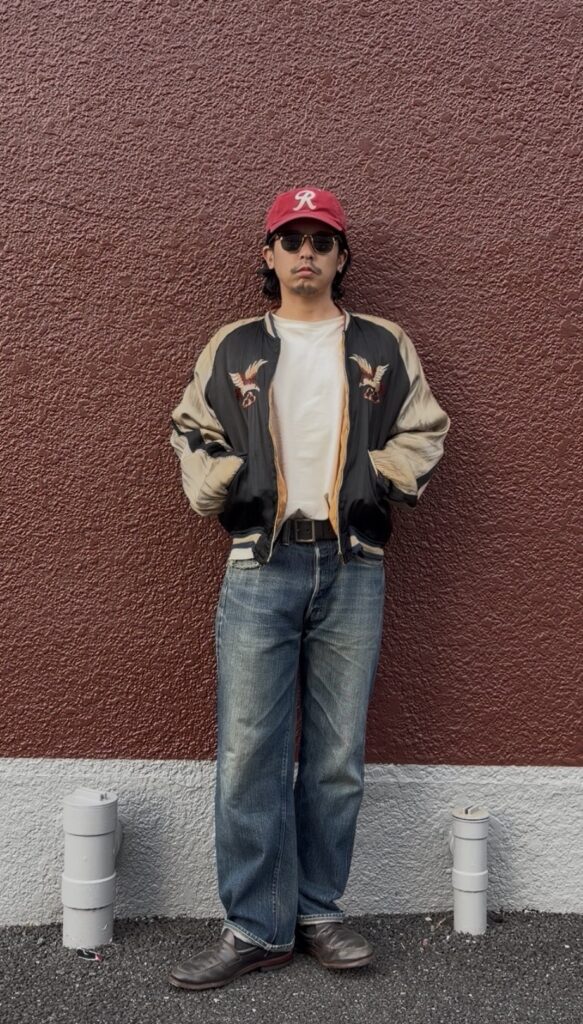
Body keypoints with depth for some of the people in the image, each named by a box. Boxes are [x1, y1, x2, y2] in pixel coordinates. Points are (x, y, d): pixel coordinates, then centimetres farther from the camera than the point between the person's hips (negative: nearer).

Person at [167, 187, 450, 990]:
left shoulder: (385, 347, 13)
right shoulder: (232, 349, 13)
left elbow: (424, 431, 13)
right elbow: (191, 433, 14)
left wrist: (383, 481, -2)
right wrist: (222, 490, -2)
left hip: (352, 570, 1)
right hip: (259, 568, 0)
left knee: (339, 756, 5)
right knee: (249, 753, -3)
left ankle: (317, 914, 20)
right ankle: (256, 929, 8)